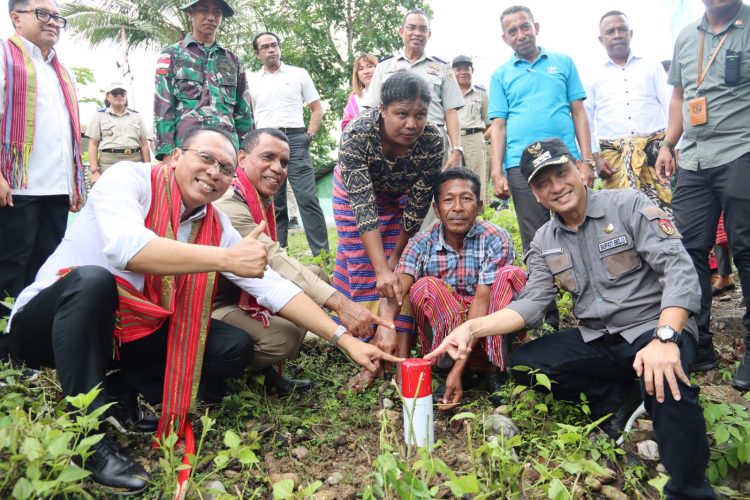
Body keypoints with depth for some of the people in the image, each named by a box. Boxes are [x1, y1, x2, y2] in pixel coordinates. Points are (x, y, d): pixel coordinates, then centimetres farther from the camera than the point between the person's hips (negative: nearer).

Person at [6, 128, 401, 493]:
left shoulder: (215, 225, -3)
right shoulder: (128, 178, -17)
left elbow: (273, 288, -8)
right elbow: (125, 246, -38)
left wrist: (345, 339, -15)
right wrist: (226, 258, -42)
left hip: (126, 334, 5)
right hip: (47, 322, -4)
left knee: (235, 348, -10)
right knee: (92, 279, -38)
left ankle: (119, 393, 1)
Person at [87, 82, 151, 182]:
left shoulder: (136, 116, 18)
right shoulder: (99, 115, 12)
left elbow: (144, 144, 14)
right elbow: (93, 144, 7)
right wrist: (94, 171, -4)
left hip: (135, 163, 2)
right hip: (109, 163, -2)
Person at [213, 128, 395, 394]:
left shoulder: (263, 199, 4)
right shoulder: (228, 206, -27)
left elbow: (271, 260, 2)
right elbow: (275, 261, -39)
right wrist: (340, 304, -48)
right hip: (217, 305, -10)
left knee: (317, 274, 2)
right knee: (286, 336, -30)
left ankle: (265, 369, 1)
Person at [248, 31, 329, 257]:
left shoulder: (299, 74, 11)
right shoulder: (251, 80, 14)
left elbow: (317, 109, 11)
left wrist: (309, 136, -1)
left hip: (294, 139, -2)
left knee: (307, 198, -10)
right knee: (273, 203, 5)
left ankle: (322, 255, -7)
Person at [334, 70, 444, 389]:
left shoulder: (432, 141, -31)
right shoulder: (357, 134, -37)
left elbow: (417, 206, -21)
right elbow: (363, 206, -40)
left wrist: (395, 259, -15)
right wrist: (381, 269, -47)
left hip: (401, 199, 2)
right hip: (355, 194, -1)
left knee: (401, 272, -7)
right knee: (364, 272, -6)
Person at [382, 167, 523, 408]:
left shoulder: (495, 239, -14)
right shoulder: (421, 244, -9)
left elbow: (483, 301, -22)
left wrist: (458, 368, -30)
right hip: (443, 335, 0)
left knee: (512, 274, -25)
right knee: (425, 287, -28)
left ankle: (495, 370, -18)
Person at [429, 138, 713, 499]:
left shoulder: (629, 205, -10)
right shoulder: (544, 243, 4)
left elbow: (679, 269, -19)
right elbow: (531, 303, -5)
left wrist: (664, 338, -35)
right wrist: (473, 327, -22)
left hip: (655, 327, -5)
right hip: (596, 339, 6)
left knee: (662, 378, -38)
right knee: (523, 365, -10)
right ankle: (618, 399, 0)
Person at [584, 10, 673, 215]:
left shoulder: (652, 66, 14)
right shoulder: (594, 77, 14)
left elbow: (672, 107, 8)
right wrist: (595, 156, 0)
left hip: (655, 150, 0)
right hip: (614, 155, 0)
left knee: (665, 209, -8)